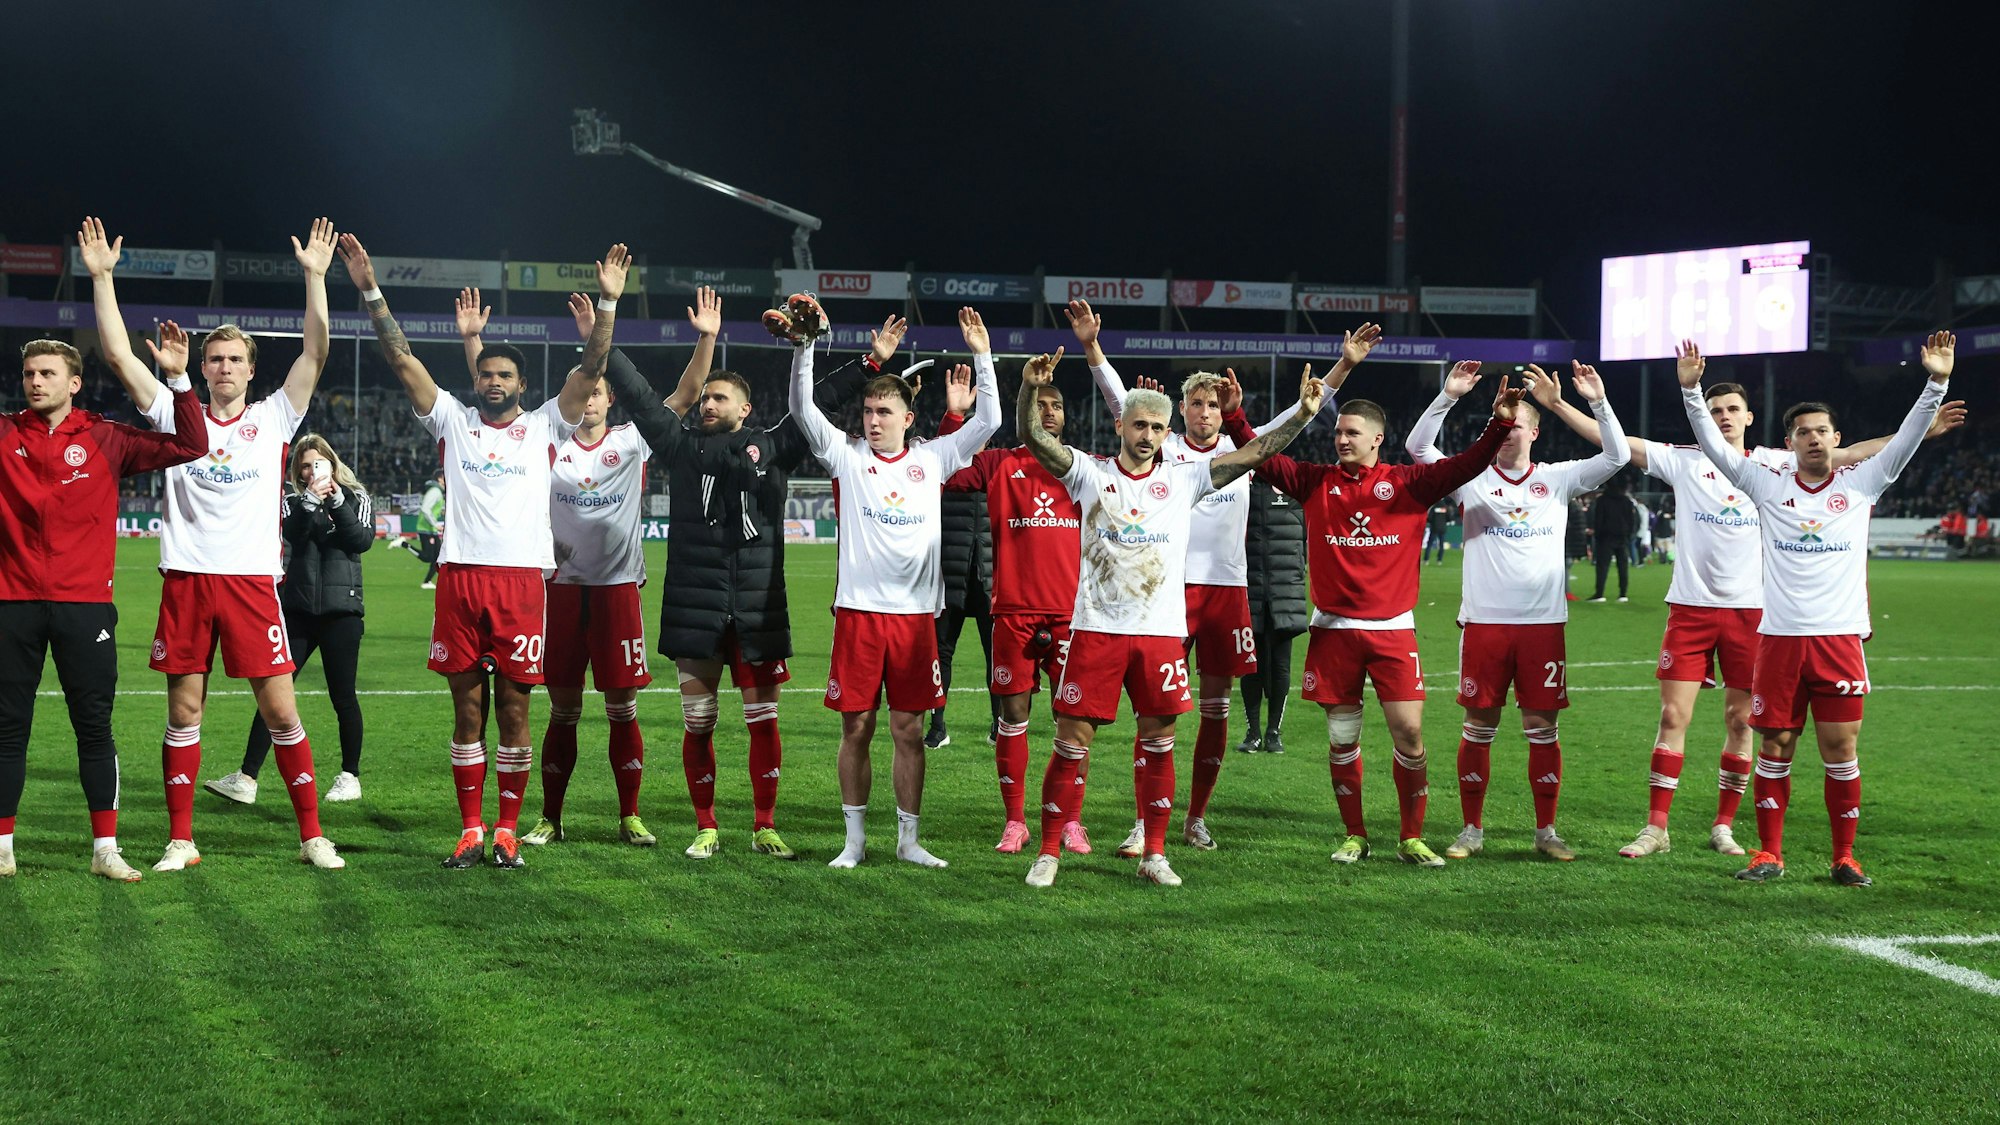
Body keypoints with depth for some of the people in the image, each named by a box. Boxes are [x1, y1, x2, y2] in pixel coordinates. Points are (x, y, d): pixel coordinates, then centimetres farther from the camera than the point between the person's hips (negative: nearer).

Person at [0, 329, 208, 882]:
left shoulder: (106, 439, 3)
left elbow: (189, 446, -1)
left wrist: (178, 378, -12)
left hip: (85, 603, -1)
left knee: (94, 727, 2)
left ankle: (105, 850, 9)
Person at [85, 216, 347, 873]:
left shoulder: (274, 417, 8)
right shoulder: (177, 417, 9)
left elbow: (316, 352, -1)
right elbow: (119, 355, 4)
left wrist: (315, 275, -7)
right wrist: (102, 276, -1)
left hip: (253, 582, -1)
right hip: (186, 579, 1)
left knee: (281, 710, -1)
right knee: (184, 712, 5)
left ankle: (312, 835, 8)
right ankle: (180, 839, 14)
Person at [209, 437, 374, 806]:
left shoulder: (356, 497, 7)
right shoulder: (293, 499, 11)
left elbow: (363, 541, -9)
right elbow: (291, 532, -9)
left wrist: (338, 502, -14)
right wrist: (311, 499, -22)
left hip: (341, 609, -2)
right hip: (298, 609, 2)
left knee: (342, 696, 3)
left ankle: (350, 777, 17)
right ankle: (247, 778, -3)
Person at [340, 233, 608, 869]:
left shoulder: (543, 429, 10)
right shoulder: (453, 422, 13)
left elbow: (590, 368, 2)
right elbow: (402, 360, 7)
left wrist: (607, 302, -8)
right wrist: (371, 292, -2)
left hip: (522, 578, -1)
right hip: (460, 576, 1)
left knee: (513, 709, 3)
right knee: (468, 709, 6)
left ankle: (508, 829, 11)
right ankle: (471, 830, 12)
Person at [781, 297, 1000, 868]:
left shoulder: (932, 460, 8)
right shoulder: (847, 457, 4)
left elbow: (987, 421, 6)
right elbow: (802, 409, -5)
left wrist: (982, 355, 0)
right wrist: (804, 346, -17)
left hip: (915, 613, 1)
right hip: (859, 612, -1)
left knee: (910, 730, 6)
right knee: (856, 728, 3)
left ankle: (909, 839, 15)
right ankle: (855, 839, 13)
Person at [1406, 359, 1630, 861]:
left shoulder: (1557, 479, 7)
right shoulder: (1474, 478, 4)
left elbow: (1617, 457, 1)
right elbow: (1418, 447, -6)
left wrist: (1599, 402, -11)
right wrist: (1448, 396, -16)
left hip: (1544, 622, 1)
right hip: (1484, 622, -1)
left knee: (1543, 728, 4)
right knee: (1478, 728, 4)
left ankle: (1546, 830, 14)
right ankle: (1472, 829, 15)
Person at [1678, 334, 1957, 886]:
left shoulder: (1861, 484, 6)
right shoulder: (1768, 485, 5)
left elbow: (1907, 439, 0)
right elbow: (1713, 445, 1)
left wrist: (1936, 382, -12)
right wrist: (1691, 389, -11)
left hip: (1840, 638, 0)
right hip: (1779, 638, 0)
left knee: (1841, 750, 1)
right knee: (1774, 747, 4)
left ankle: (1845, 857, 11)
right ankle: (1769, 854, 14)